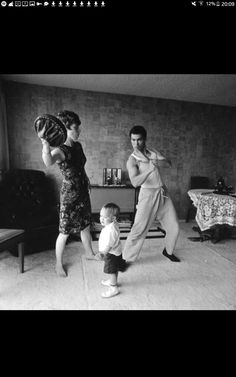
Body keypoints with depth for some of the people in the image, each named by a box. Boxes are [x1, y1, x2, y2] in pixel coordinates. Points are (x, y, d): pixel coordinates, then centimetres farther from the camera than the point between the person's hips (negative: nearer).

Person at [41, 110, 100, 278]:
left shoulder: (78, 146, 4)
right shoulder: (60, 151, -20)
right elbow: (48, 162, -44)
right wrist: (46, 145, -61)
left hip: (83, 192, 7)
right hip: (69, 196, -7)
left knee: (85, 226, 20)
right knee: (65, 232, 6)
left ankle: (89, 253, 42)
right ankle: (59, 264, 29)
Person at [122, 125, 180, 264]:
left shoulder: (153, 152, 8)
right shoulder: (132, 160, -10)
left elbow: (169, 163, -6)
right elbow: (135, 182, -26)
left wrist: (156, 162, -22)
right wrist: (149, 169, -37)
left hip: (163, 192, 6)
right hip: (148, 194, -5)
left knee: (174, 227, 12)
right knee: (139, 229, -10)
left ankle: (168, 251, 36)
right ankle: (126, 259, 7)